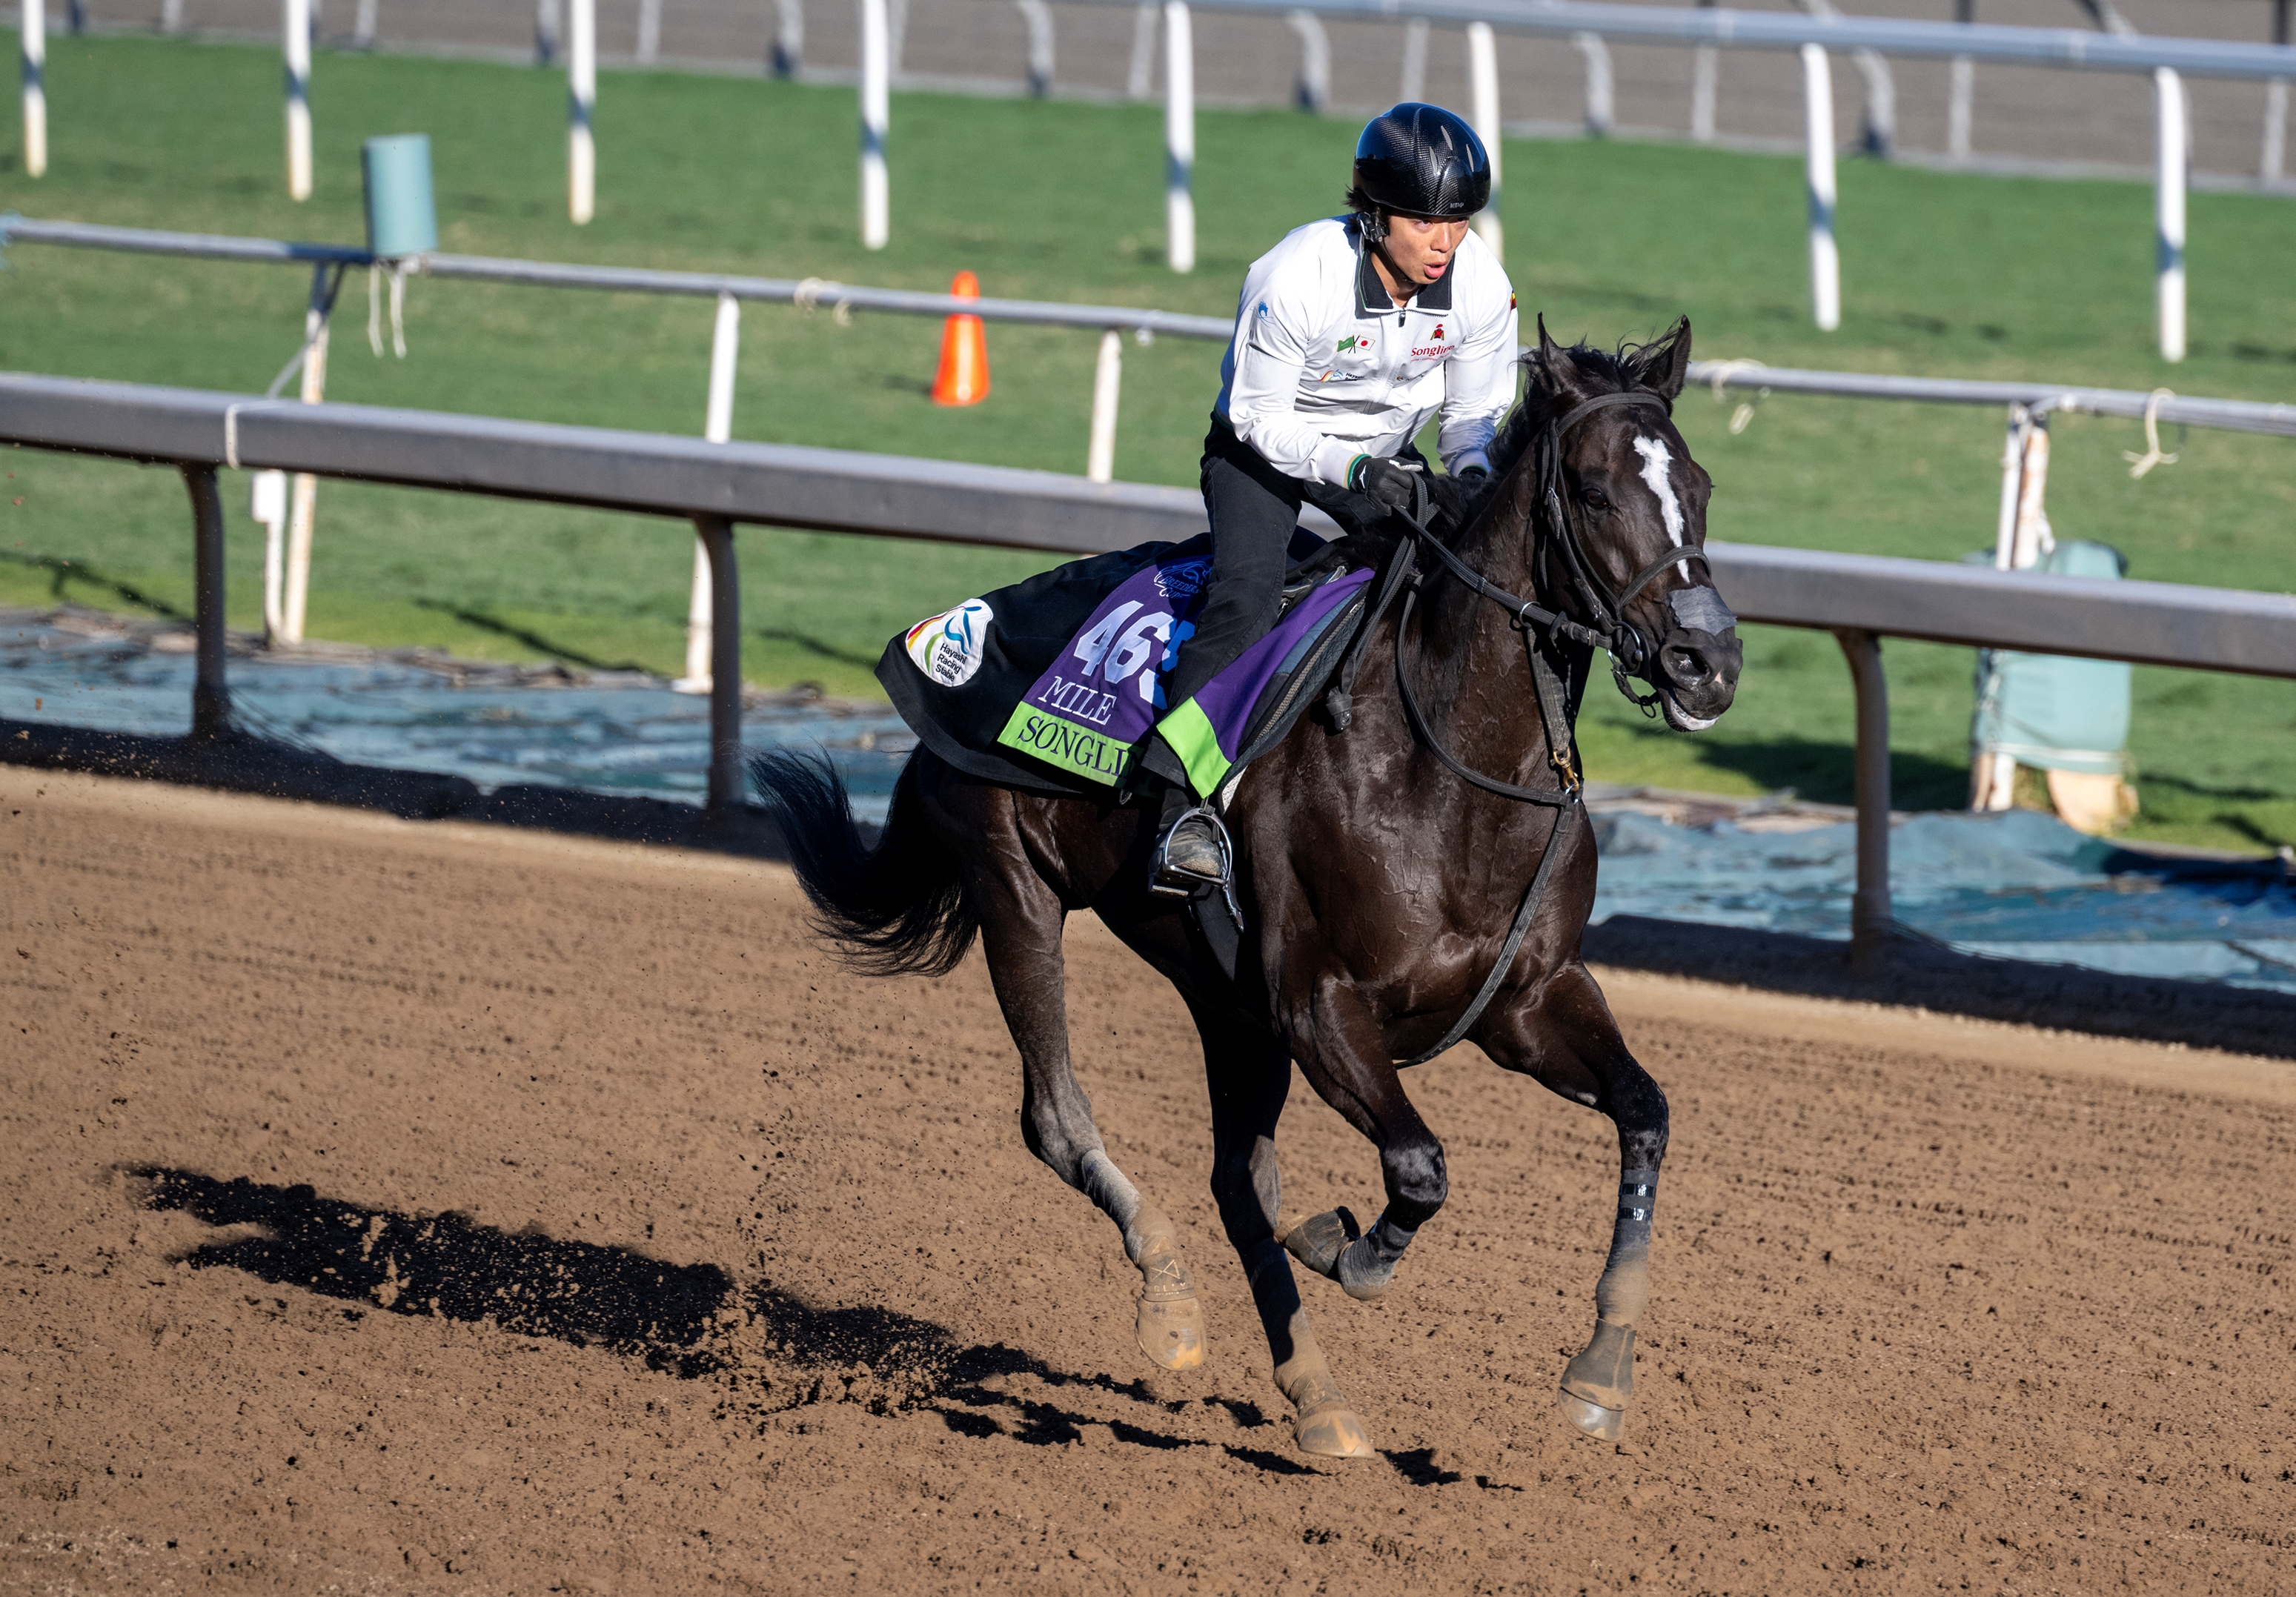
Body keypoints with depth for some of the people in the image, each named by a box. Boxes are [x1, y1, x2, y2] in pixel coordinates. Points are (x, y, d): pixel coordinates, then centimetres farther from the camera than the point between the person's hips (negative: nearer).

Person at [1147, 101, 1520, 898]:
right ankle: (1185, 803, -33)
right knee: (1246, 591, -28)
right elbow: (1259, 415, -21)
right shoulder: (1293, 279, -31)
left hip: (1385, 457, 5)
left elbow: (1475, 412, -3)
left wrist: (1474, 475, -25)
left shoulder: (1481, 286, -17)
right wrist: (1350, 470, -36)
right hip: (1264, 445, -5)